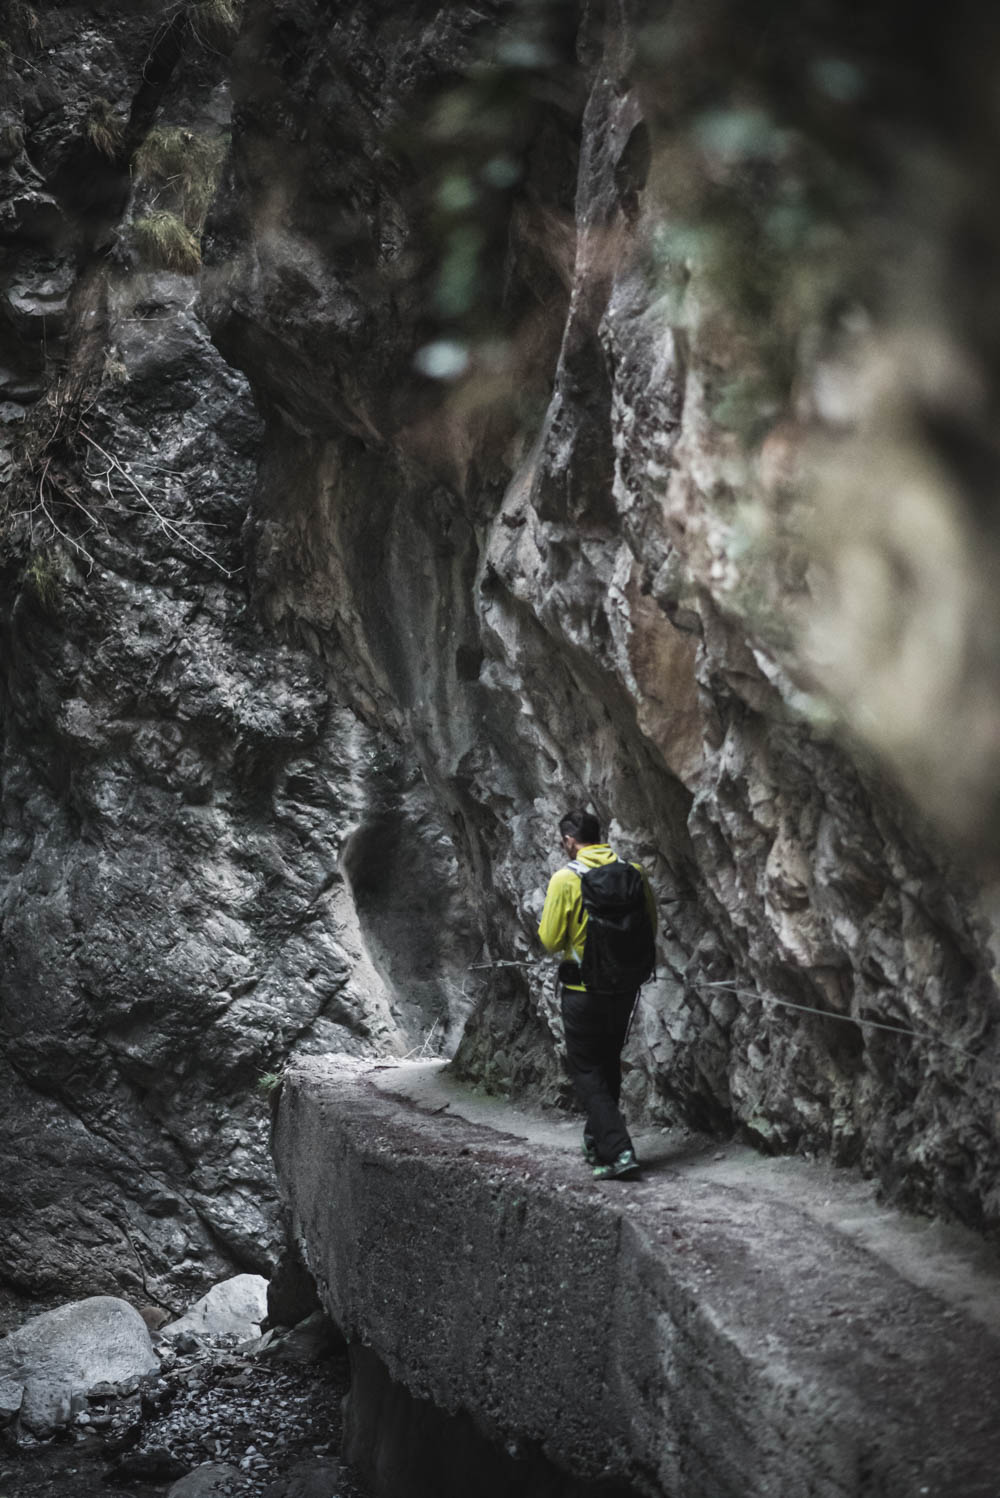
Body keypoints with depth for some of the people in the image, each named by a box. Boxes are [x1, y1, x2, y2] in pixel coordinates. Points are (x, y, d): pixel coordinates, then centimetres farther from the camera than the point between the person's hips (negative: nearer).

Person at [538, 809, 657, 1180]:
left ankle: (618, 1151, -11)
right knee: (608, 1064, 21)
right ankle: (597, 1142, 32)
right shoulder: (633, 873, 0)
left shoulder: (566, 879, -13)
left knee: (586, 1070, 2)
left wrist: (546, 921, 10)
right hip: (627, 985, 5)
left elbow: (551, 940, -10)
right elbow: (650, 928, 8)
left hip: (585, 990, -5)